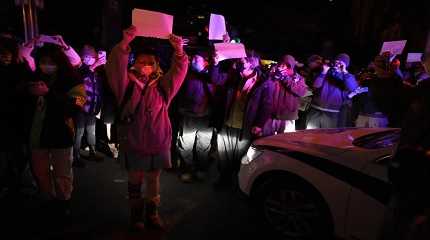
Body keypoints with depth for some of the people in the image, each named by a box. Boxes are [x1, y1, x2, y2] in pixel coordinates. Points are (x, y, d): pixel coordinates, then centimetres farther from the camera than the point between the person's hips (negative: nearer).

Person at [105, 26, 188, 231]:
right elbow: (115, 67, -17)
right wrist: (125, 43, -30)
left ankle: (152, 214, 35)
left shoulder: (162, 85, 2)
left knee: (153, 180, 17)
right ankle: (136, 214, 33)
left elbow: (178, 71, -9)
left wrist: (179, 51, -26)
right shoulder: (127, 84, -2)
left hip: (158, 143, 2)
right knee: (135, 180, 14)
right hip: (133, 143, -1)